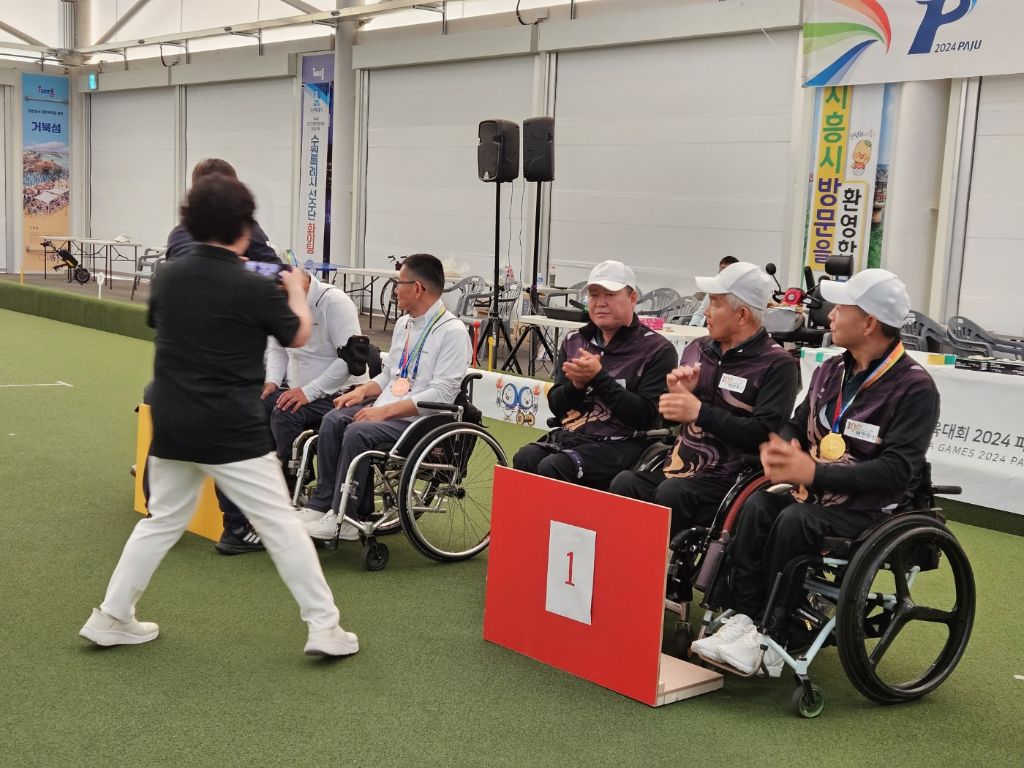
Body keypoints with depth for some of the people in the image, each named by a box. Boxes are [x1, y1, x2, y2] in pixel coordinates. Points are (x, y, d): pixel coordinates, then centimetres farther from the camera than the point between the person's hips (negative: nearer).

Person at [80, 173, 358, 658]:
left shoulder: (167, 276, 3)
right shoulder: (255, 289, -12)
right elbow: (298, 336, 4)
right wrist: (295, 290, 23)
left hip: (171, 425, 6)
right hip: (232, 432, -5)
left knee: (162, 521, 21)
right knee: (281, 525, 2)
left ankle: (111, 618, 25)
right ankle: (324, 628, 5)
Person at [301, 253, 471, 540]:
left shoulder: (452, 331, -12)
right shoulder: (404, 324, 16)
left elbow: (441, 394, -19)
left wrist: (386, 410, -22)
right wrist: (363, 391, 3)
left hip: (421, 419, -8)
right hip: (387, 409, 8)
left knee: (358, 432, -27)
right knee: (333, 420, -14)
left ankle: (342, 518, -16)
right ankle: (322, 504, -11)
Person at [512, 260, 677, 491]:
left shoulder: (657, 350, -1)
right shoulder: (574, 341, 15)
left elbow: (646, 416, -11)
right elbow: (555, 405, 14)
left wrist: (598, 378, -17)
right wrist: (576, 385, -9)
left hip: (618, 443, -5)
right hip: (567, 435, 5)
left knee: (552, 468, -28)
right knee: (524, 459, -24)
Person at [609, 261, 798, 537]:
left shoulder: (777, 364, -2)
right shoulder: (698, 349, 17)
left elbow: (764, 434, -14)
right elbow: (667, 416, 24)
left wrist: (700, 412, -15)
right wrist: (676, 393, 0)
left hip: (726, 479, -5)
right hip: (677, 465, 5)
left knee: (672, 493, -33)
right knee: (624, 483, -24)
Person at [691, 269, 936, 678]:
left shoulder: (915, 387, -12)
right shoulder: (831, 370, 11)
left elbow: (899, 470, -21)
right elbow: (798, 426, 17)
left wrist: (814, 473, -28)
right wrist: (776, 446, -11)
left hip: (873, 510, -6)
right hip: (816, 493, 6)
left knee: (795, 520, -32)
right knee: (758, 504, -23)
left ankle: (772, 639, -23)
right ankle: (744, 619, -22)